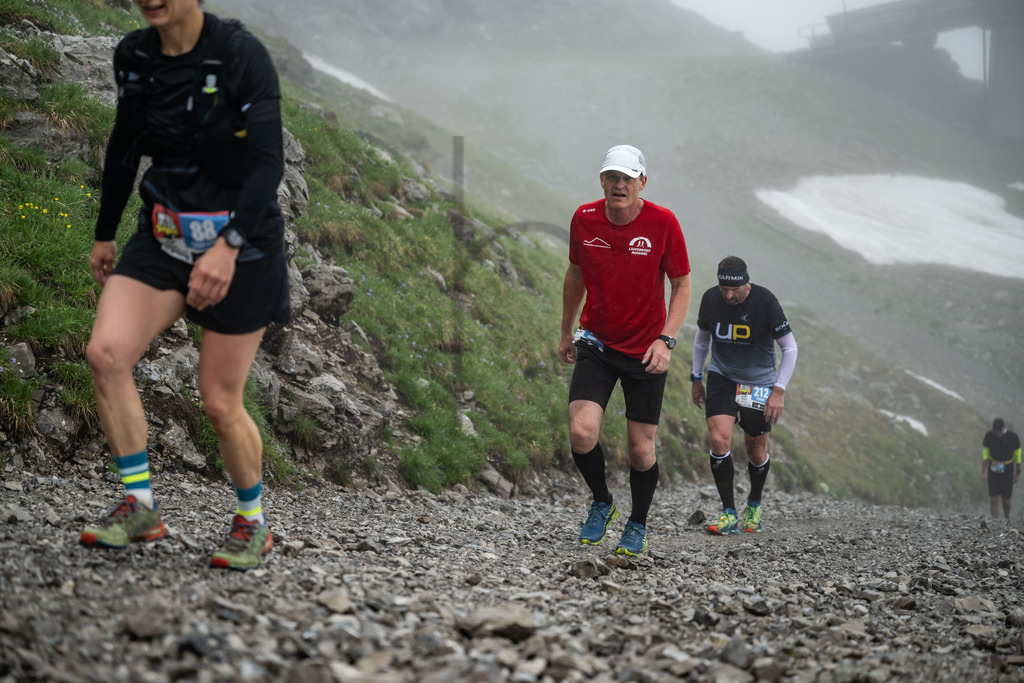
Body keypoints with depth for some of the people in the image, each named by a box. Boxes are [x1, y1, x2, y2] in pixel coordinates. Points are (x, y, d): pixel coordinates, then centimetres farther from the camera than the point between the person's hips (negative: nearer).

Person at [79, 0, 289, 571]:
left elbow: (269, 162, -20)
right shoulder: (133, 56, 1)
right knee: (106, 352, -17)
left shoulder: (241, 54, -17)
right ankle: (141, 507, -4)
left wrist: (229, 246, -31)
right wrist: (105, 234, 21)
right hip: (165, 238, 5)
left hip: (243, 244, -5)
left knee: (221, 404, -1)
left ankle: (254, 523, 24)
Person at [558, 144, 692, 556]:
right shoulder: (584, 220, -5)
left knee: (641, 448, 2)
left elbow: (681, 284, -4)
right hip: (596, 343, 1)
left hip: (646, 352, -1)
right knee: (581, 433, -17)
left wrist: (666, 340, -16)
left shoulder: (662, 223, -13)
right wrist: (566, 333, 18)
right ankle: (601, 503, 12)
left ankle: (638, 526, 28)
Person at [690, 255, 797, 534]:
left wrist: (779, 391, -17)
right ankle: (729, 514, -10)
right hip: (721, 376, 2)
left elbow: (790, 347, -12)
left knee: (756, 449, 6)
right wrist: (696, 378, 14)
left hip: (759, 382, -2)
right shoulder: (711, 298, -10)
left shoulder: (765, 301, -20)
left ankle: (754, 505, 34)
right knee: (719, 439, -17)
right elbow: (702, 337, 10)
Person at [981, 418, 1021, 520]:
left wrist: (1017, 473, 5)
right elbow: (985, 454, 1)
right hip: (993, 470, 1)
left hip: (1007, 471, -1)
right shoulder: (989, 435, -8)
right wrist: (983, 472, 0)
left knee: (1006, 500, 3)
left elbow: (1017, 456, -1)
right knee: (993, 499, -6)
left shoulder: (1013, 437, -13)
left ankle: (1007, 518, 32)